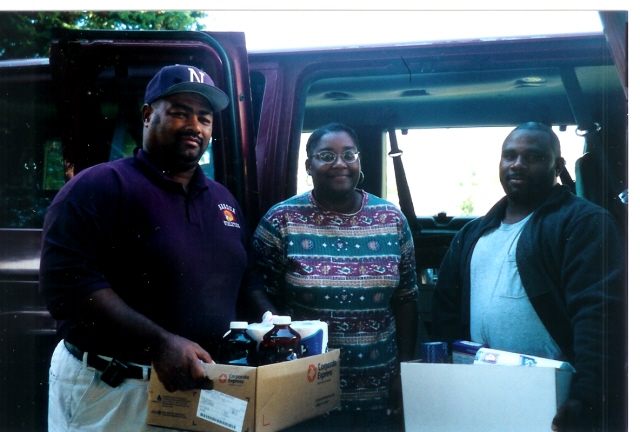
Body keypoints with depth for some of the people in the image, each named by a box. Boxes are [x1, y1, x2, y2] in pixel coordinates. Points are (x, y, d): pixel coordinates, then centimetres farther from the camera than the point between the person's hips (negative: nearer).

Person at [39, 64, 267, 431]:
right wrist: (160, 344, -28)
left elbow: (243, 283, 17)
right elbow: (66, 281, -22)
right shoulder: (102, 186, -11)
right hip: (113, 391, -6)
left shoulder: (224, 200, 10)